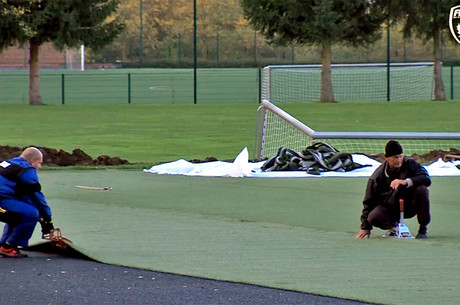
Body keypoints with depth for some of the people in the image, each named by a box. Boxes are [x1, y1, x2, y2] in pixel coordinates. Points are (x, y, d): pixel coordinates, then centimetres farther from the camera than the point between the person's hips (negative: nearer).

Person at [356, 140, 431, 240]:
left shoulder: (410, 164, -11)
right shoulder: (377, 177, -12)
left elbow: (427, 179, -23)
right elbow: (368, 202, -5)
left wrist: (406, 182, -37)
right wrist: (365, 227, -7)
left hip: (410, 206, 1)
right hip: (390, 208, -1)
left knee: (422, 190, -28)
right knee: (373, 217, -31)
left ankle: (423, 228, -11)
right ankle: (393, 224, 5)